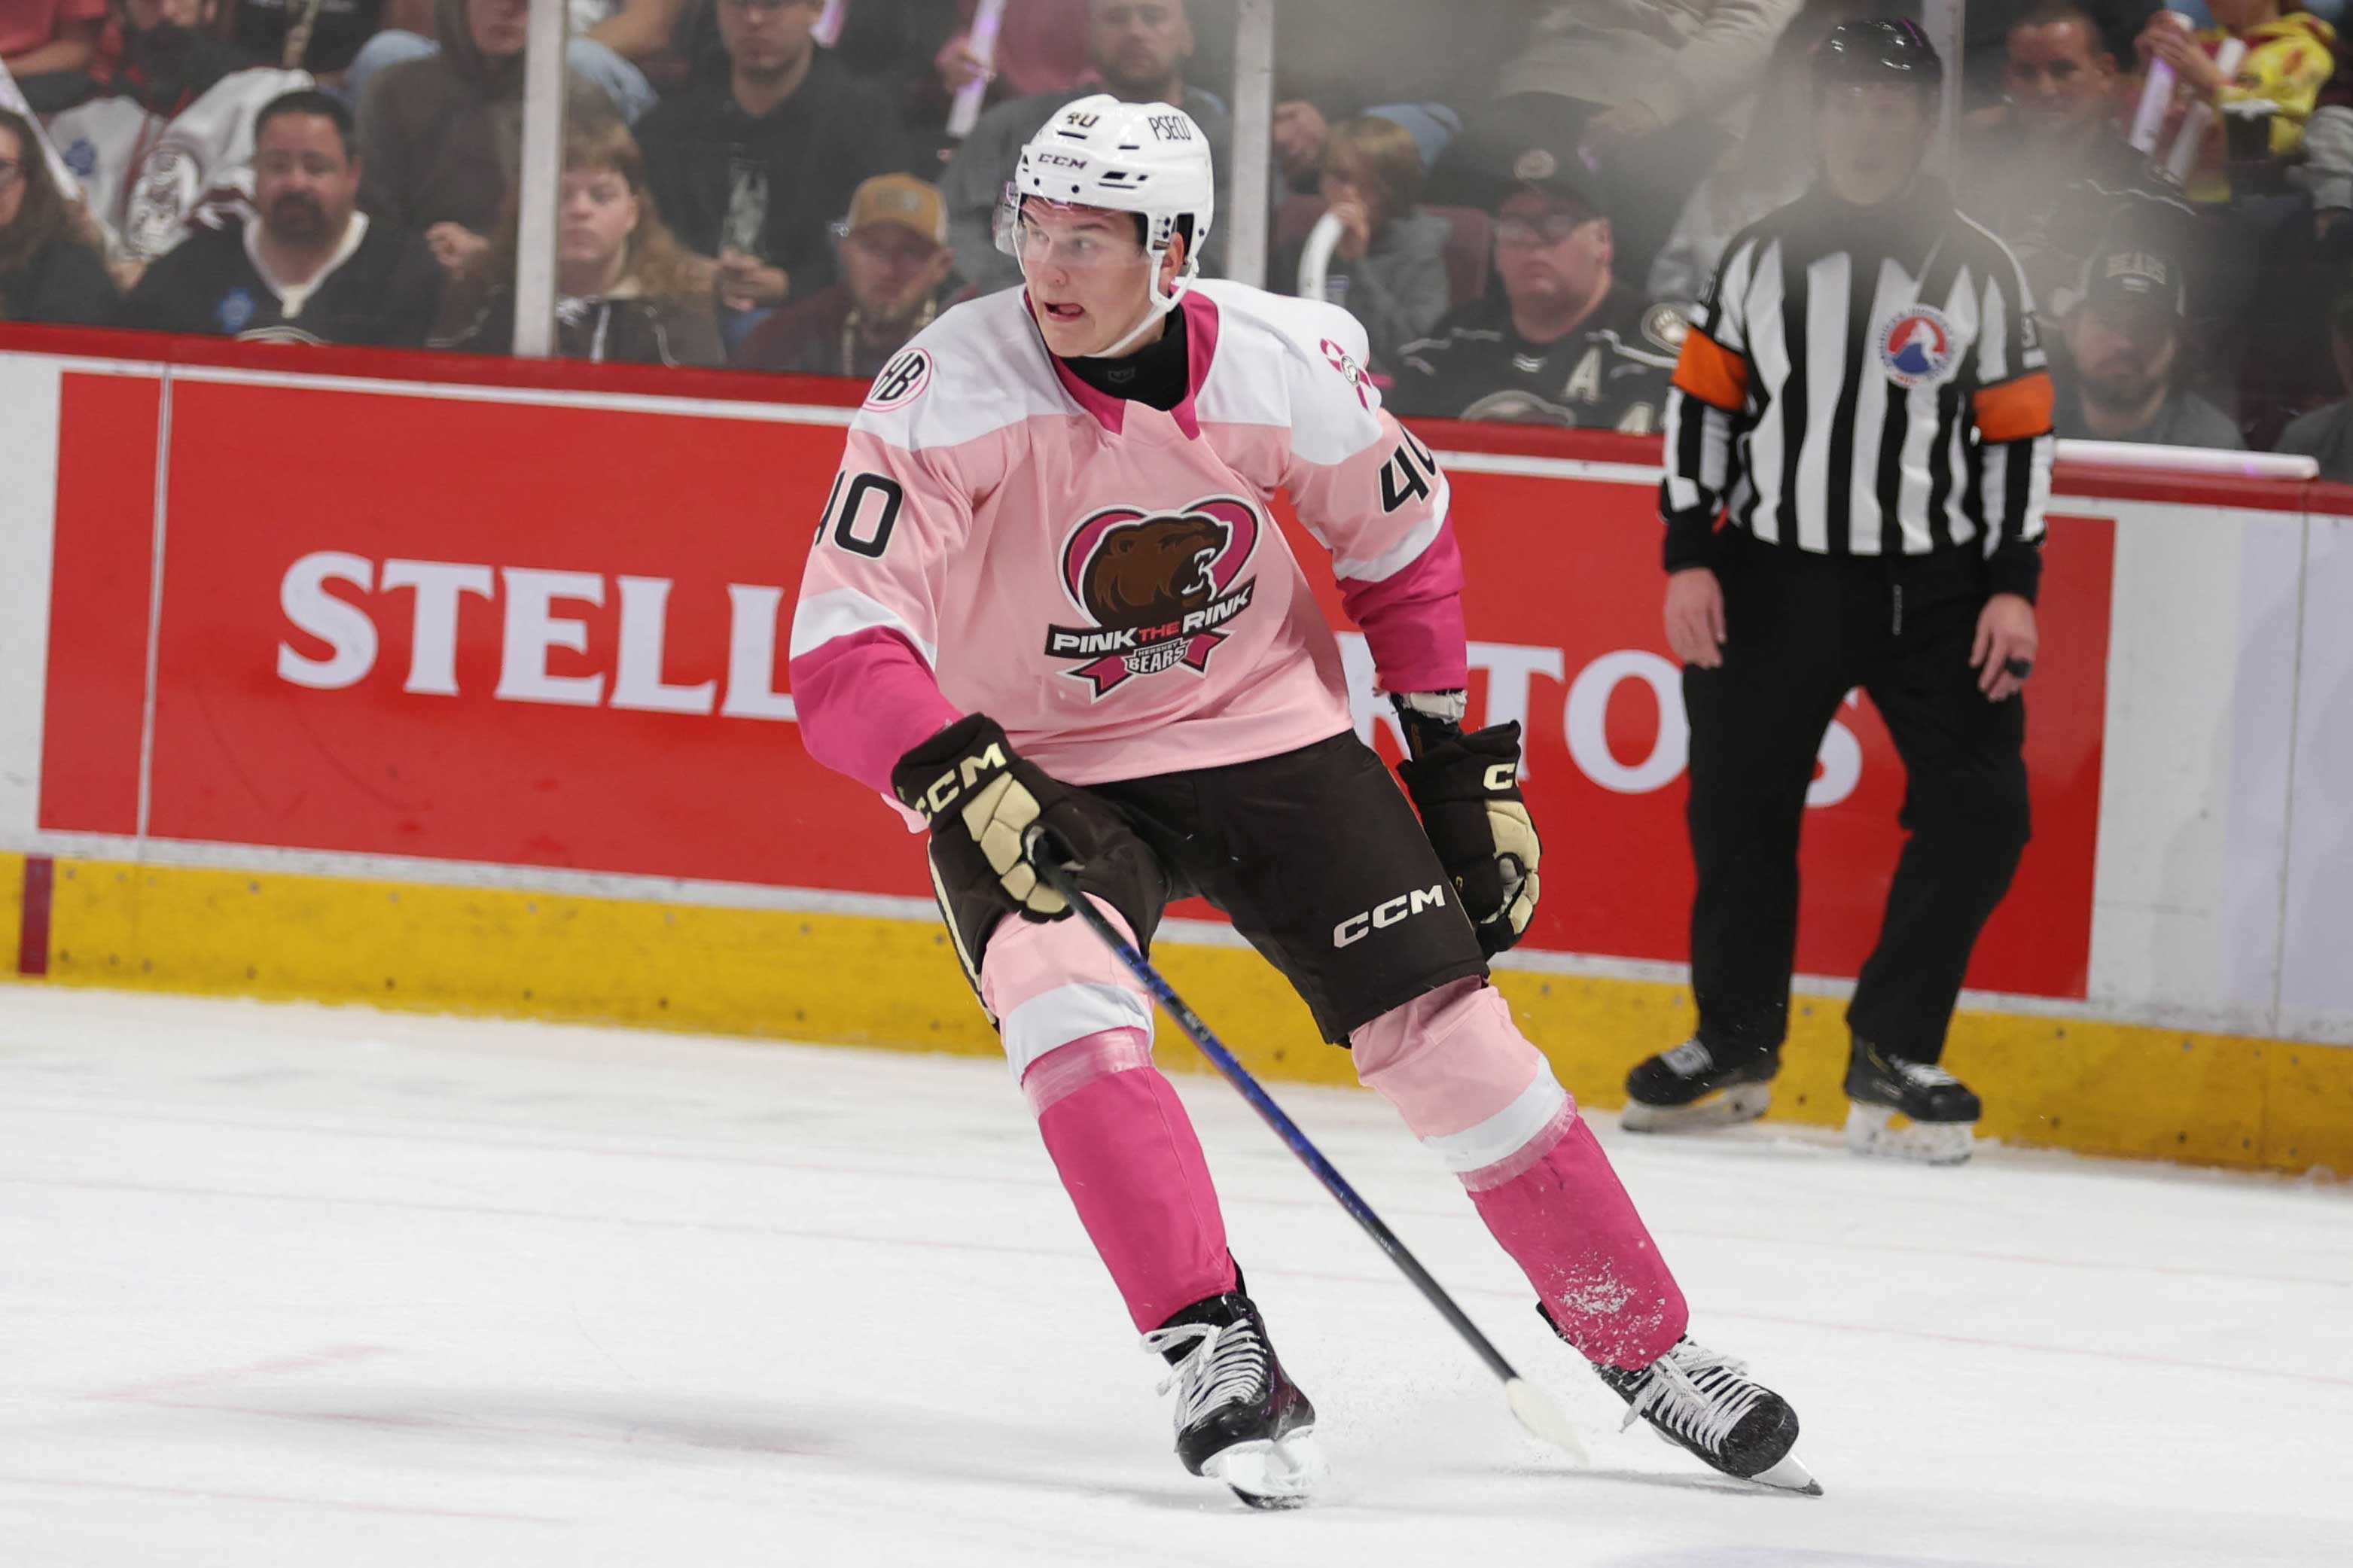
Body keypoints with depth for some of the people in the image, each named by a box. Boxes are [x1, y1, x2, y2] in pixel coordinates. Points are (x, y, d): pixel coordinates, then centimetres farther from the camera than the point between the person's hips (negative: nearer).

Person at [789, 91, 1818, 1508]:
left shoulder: (1286, 369, -16)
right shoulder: (951, 393, -23)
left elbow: (1406, 546, 3)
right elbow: (842, 646, -25)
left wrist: (1466, 769, 5)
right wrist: (964, 780, -41)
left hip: (1267, 736, 2)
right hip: (1032, 765, -1)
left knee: (1446, 1028, -4)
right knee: (1066, 1000, -30)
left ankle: (1643, 1342, 12)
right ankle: (1217, 1353, -23)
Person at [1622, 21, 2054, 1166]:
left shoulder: (1979, 271, 0)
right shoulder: (1760, 258, 4)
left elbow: (2017, 435, 1)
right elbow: (1701, 406, 6)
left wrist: (2014, 587, -6)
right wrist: (1689, 560, -1)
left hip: (1933, 585, -1)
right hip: (1774, 576, 1)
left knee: (1981, 813, -11)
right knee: (1738, 809, 3)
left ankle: (1892, 1055, 0)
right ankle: (1736, 1045, 21)